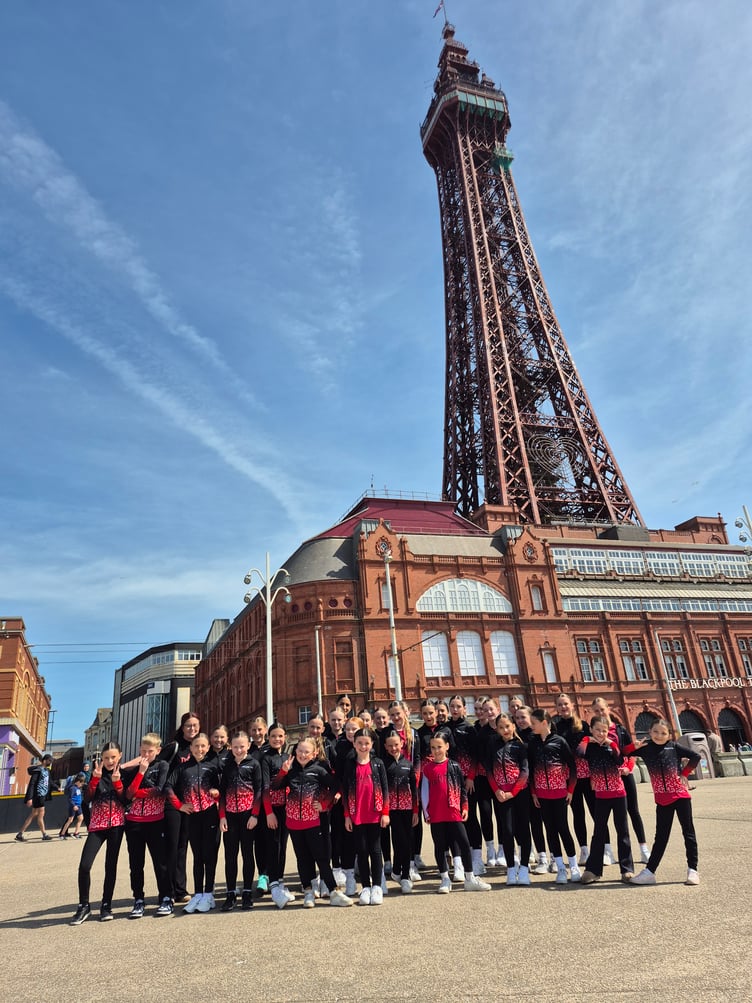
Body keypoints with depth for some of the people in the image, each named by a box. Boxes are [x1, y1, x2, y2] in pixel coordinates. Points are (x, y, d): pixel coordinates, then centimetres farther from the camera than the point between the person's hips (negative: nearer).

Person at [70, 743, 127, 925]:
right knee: (84, 865, -10)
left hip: (116, 823, -1)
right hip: (97, 823, 1)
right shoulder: (97, 773, 6)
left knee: (111, 865, 2)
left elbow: (126, 801, -3)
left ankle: (106, 906, 17)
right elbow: (88, 798, -4)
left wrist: (117, 782, -16)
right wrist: (95, 778, -16)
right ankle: (84, 906, 8)